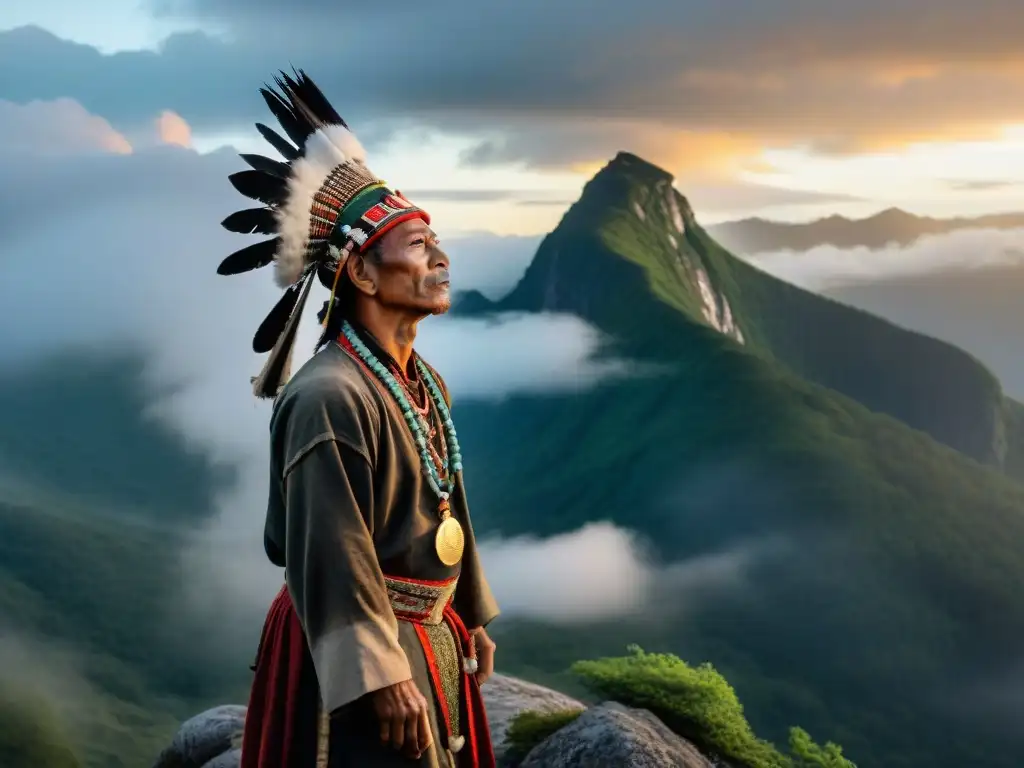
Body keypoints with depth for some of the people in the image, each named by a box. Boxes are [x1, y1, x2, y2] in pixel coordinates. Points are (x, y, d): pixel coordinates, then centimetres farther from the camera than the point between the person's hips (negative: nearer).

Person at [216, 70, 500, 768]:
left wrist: (473, 618, 18)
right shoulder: (329, 396, -23)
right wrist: (382, 677, -23)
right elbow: (330, 554, -24)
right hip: (359, 648, -9)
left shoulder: (425, 381, 6)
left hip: (433, 635, 9)